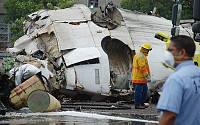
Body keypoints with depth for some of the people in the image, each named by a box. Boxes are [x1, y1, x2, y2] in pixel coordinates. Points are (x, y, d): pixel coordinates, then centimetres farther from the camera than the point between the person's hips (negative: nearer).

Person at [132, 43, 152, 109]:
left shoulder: (138, 55, 13)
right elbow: (143, 68, -26)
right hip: (139, 77, -11)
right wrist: (148, 77, -25)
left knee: (145, 90, 17)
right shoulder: (141, 56, -20)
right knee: (139, 91, -2)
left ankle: (142, 103, 23)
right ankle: (137, 105, 4)